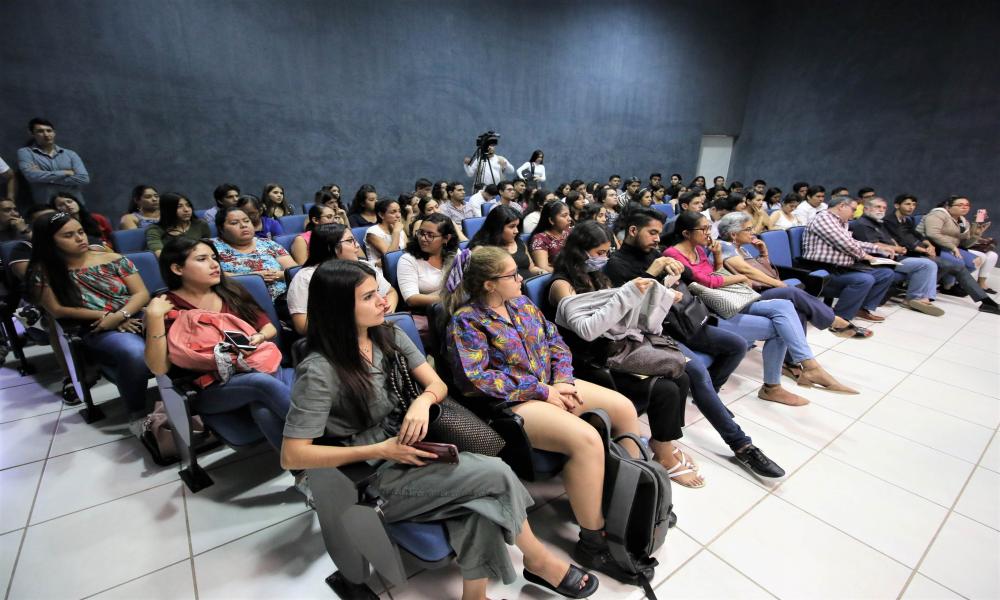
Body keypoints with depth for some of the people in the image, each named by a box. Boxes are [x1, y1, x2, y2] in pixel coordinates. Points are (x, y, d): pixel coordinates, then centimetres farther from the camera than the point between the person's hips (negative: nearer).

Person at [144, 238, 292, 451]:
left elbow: (269, 328, 17)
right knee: (263, 383, -34)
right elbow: (159, 367, -8)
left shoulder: (231, 292, 12)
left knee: (265, 412, -33)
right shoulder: (168, 308, 2)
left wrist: (260, 336, -6)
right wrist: (154, 317, -16)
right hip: (212, 390, -3)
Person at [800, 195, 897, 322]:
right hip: (823, 271, -11)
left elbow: (851, 243, 31)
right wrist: (863, 255, -1)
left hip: (842, 268, 11)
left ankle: (862, 309, 11)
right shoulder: (823, 217, -12)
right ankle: (838, 318, -20)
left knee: (887, 274, 10)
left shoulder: (841, 223, 19)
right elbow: (845, 244, -17)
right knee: (865, 280, -30)